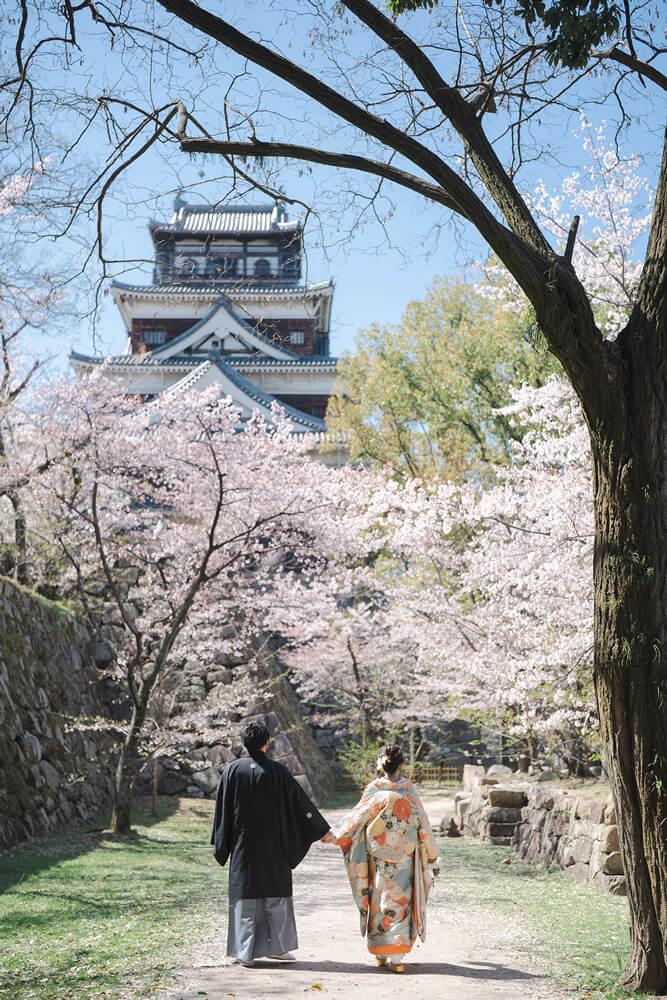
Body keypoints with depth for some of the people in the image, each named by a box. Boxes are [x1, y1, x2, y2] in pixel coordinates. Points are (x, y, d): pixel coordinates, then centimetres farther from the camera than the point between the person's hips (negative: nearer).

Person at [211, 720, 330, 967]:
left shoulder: (232, 770, -5)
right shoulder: (276, 771, -8)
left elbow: (222, 809, -1)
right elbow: (301, 802, -3)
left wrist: (221, 844, 8)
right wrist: (322, 830, 6)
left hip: (243, 845, 1)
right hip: (273, 846, -1)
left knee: (245, 894, 6)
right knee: (276, 893, 11)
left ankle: (245, 952, 6)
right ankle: (277, 946, 11)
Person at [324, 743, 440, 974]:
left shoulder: (374, 792, -11)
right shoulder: (409, 791, -5)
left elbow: (356, 819, -3)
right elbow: (423, 825, 1)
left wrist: (332, 836, 11)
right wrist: (432, 856, 13)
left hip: (378, 859, -1)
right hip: (404, 860, 1)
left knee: (378, 901, 12)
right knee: (399, 902, 6)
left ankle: (380, 954, 19)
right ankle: (395, 956, 1)